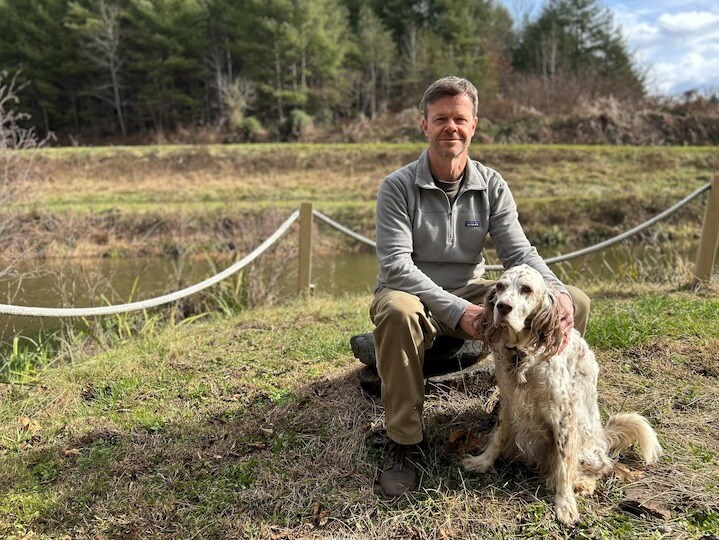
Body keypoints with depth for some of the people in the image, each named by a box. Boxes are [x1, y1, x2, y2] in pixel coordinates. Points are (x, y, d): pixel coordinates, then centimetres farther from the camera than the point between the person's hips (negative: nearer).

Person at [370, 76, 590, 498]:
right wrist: (455, 310, -32)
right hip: (413, 294, -4)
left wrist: (555, 290, -25)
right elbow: (396, 266, -21)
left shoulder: (492, 186, 1)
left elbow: (519, 251, -5)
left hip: (470, 293, 4)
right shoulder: (398, 187, -12)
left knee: (574, 303, -9)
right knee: (398, 312, -42)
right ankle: (404, 444, -22)